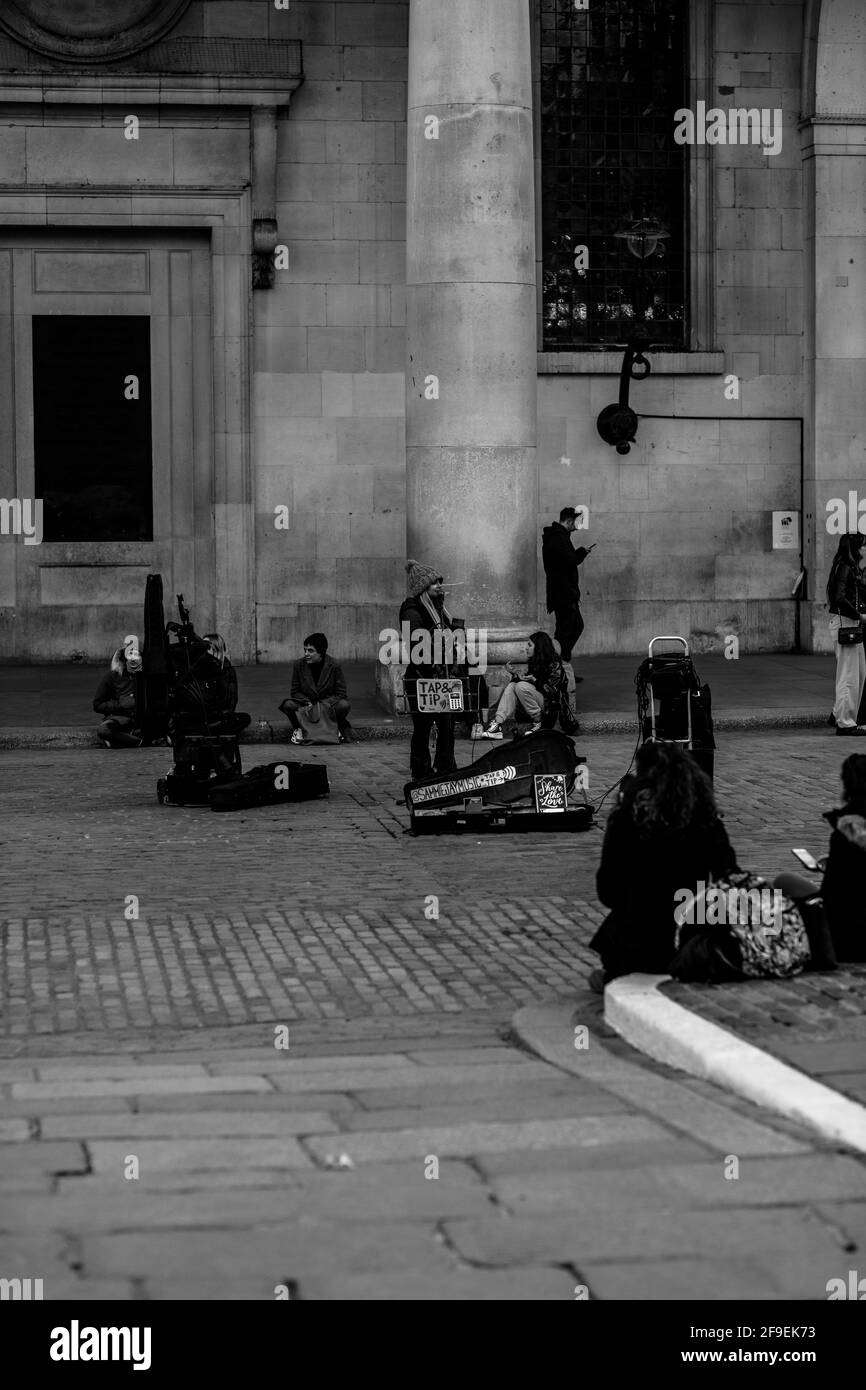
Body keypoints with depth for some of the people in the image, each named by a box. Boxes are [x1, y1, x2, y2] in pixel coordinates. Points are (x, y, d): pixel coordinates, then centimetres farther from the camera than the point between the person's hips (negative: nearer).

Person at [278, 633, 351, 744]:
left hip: (327, 707, -1)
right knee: (288, 705, -28)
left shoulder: (333, 666, -10)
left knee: (344, 705, -32)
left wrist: (325, 704, -22)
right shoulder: (299, 665, -5)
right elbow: (295, 692, 2)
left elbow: (341, 694, -7)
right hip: (306, 707, 1)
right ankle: (298, 730, 0)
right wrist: (307, 703, -17)